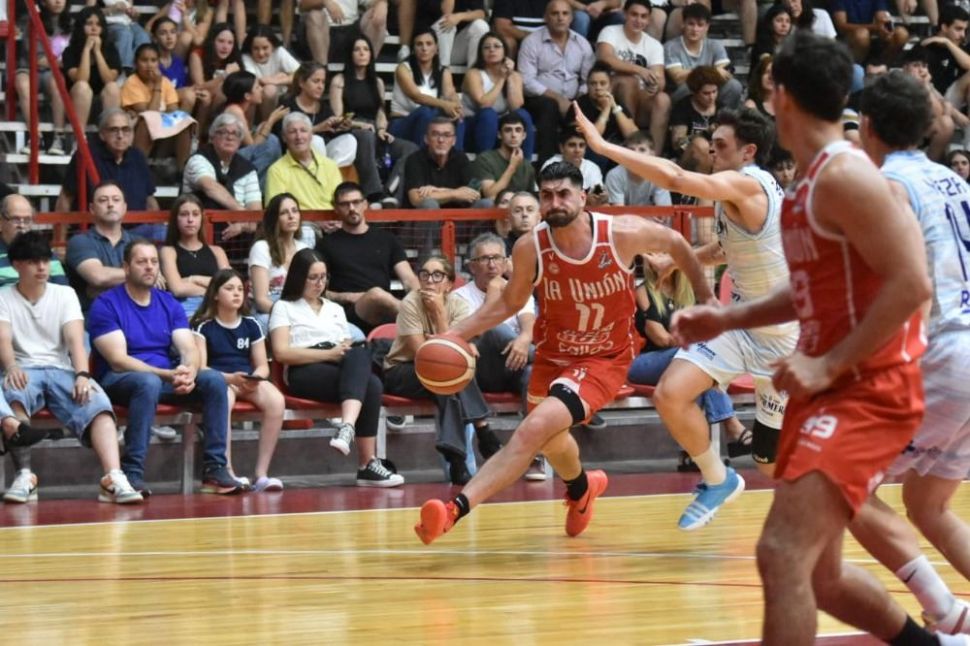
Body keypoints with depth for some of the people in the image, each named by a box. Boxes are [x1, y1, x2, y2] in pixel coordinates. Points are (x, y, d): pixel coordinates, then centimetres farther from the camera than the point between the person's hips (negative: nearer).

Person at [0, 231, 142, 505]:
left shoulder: (65, 294, 14)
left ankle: (114, 479, -49)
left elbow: (75, 339, -1)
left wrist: (82, 375, -21)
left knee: (98, 405, -31)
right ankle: (24, 476, -45)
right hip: (23, 371, -2)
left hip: (61, 369, 2)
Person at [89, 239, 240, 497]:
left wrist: (188, 373, -24)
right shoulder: (106, 305, -8)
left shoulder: (169, 304, 11)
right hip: (118, 381, -6)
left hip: (167, 378, 6)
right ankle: (132, 473, -38)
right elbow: (118, 360, -17)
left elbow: (189, 349, 1)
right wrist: (168, 375, -27)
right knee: (148, 382, -39)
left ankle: (215, 470, -17)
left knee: (214, 380, -19)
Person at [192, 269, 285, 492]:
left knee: (276, 400, -29)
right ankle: (227, 472, -39)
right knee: (224, 398, -41)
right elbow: (200, 368, -5)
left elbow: (263, 366, 14)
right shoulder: (203, 326, 3)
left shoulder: (251, 325, 16)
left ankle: (261, 473, -27)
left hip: (248, 380, 4)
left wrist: (255, 378, -10)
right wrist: (231, 378, -21)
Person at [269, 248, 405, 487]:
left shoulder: (335, 309, 32)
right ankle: (368, 463, -43)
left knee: (359, 355, -35)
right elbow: (281, 353, -2)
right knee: (370, 384, -34)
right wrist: (328, 354, -11)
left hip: (341, 369, 5)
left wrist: (348, 352, -3)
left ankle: (347, 428, -53)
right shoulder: (284, 308, 14)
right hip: (305, 373, -5)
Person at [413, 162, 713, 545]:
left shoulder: (623, 233, -20)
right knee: (549, 439, 27)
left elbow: (675, 243, 1)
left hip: (604, 359, -5)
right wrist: (457, 334, -10)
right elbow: (510, 303, 2)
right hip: (553, 355, 5)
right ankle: (582, 489, 63)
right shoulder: (530, 248, -15)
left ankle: (456, 509, -33)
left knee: (533, 430, -26)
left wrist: (705, 297, 8)